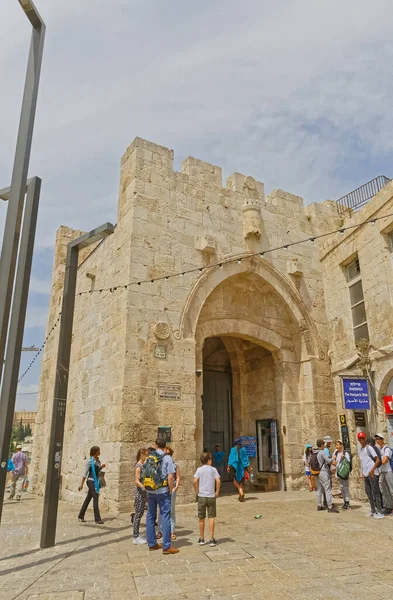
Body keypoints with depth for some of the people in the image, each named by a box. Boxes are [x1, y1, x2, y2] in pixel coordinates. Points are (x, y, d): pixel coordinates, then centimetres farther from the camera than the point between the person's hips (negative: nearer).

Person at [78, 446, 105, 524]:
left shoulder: (98, 461, 9)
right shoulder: (90, 461, -11)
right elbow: (85, 472, -12)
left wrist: (101, 467, 1)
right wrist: (81, 484, -13)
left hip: (96, 481, 7)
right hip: (90, 481, -7)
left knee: (88, 499, 14)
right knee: (95, 498, -9)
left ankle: (81, 516, 26)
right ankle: (97, 519, -5)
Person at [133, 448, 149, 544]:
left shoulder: (143, 465, 11)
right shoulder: (138, 466, -15)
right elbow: (137, 481, -21)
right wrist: (146, 488, -29)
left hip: (143, 492, 8)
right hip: (139, 492, -8)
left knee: (140, 514, 14)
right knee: (138, 514, -1)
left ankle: (137, 534, 23)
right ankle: (136, 537, 7)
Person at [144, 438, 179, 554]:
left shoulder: (149, 458, 4)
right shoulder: (167, 458, -9)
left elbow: (144, 476, 8)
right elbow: (170, 477, -14)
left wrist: (147, 492, 16)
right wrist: (170, 490, -1)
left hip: (150, 492, 5)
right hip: (163, 491, -5)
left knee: (150, 517, 14)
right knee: (165, 517, 0)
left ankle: (152, 544, 23)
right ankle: (166, 546, 1)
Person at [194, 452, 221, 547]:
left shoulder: (199, 469, 1)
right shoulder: (213, 469, 0)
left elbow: (195, 481, -10)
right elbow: (218, 481, -10)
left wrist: (196, 492, 1)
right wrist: (217, 492, 0)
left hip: (201, 496, 1)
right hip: (211, 496, -1)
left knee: (201, 519, 11)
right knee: (211, 518, 5)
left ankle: (201, 539, 21)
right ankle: (212, 539, 5)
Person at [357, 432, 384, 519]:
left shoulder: (369, 447, -9)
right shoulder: (361, 449, 14)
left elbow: (378, 460, -14)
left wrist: (372, 470, -17)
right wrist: (362, 473, 16)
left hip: (373, 474, -8)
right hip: (366, 474, 8)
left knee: (375, 492, -4)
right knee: (368, 492, 11)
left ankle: (379, 511, 1)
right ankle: (373, 510, 20)